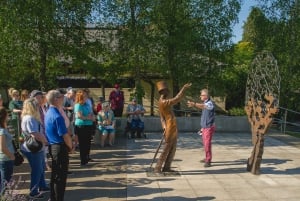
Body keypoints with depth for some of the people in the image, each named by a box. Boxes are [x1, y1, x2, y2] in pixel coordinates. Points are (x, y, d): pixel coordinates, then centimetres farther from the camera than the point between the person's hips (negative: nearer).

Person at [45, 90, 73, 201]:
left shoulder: (49, 113, 7)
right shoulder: (57, 116, -23)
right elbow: (65, 135, -22)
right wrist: (71, 147, -6)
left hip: (53, 146, 10)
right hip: (60, 148, -10)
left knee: (55, 174, 21)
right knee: (61, 176, 2)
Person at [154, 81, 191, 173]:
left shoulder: (163, 101, 14)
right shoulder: (163, 102, -18)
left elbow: (162, 117, 13)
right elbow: (176, 99, -23)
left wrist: (165, 127, 3)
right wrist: (184, 88, -14)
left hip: (173, 128, 10)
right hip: (170, 129, -10)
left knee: (173, 148, 13)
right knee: (166, 149, -5)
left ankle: (166, 167, 18)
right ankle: (157, 168, 1)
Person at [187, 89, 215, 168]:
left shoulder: (210, 103, -16)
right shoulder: (205, 103, 13)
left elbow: (202, 106, -39)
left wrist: (194, 104, -57)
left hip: (209, 127, -9)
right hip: (205, 127, 9)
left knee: (207, 144, -9)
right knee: (205, 143, 16)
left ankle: (208, 161, -3)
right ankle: (207, 158, 29)